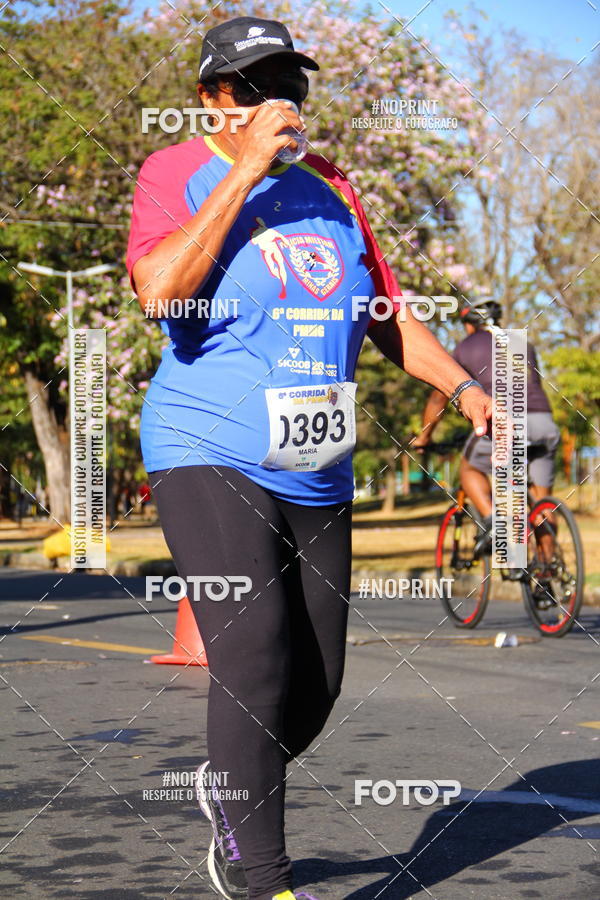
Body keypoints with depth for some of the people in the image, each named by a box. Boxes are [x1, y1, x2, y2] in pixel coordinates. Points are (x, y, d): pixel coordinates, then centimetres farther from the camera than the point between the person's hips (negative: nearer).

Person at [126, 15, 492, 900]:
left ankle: (232, 795, 36)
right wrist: (247, 168, -19)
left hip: (317, 477, 6)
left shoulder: (329, 187, 13)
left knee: (317, 682, 8)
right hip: (210, 460, -6)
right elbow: (159, 289, -22)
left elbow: (385, 312, 19)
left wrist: (464, 386, 5)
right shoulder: (177, 172, -3)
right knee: (255, 660, -19)